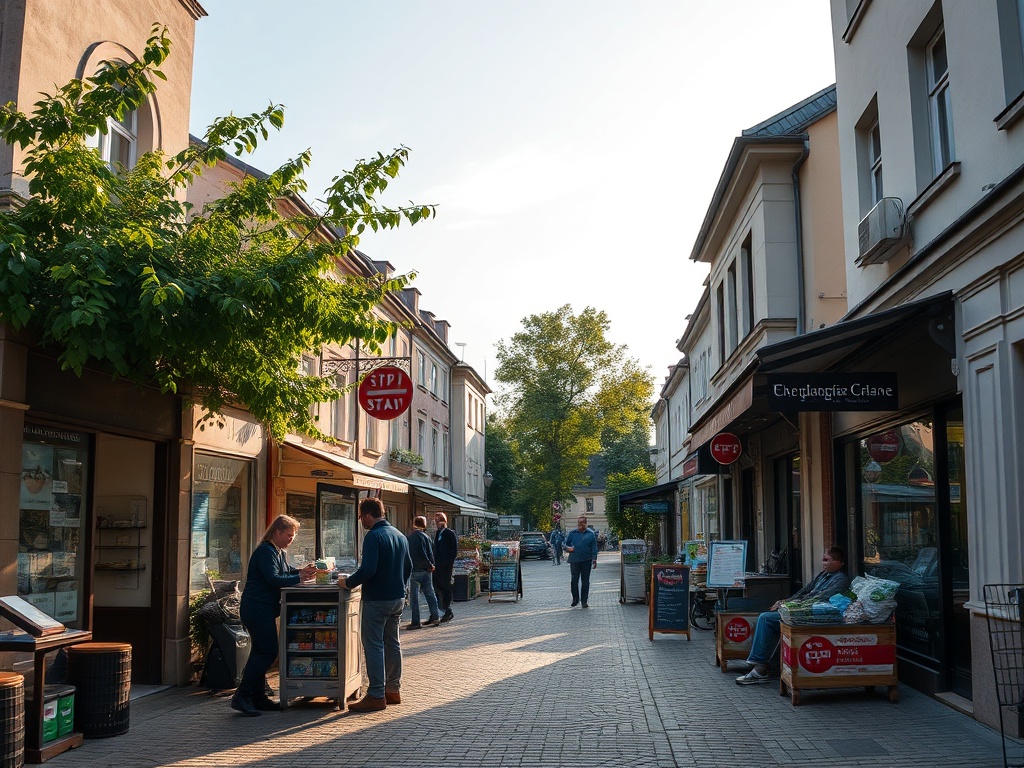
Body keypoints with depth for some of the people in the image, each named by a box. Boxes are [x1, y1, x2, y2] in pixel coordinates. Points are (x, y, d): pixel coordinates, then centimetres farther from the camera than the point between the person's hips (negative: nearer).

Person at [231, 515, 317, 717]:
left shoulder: (280, 553, 17)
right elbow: (273, 579, -23)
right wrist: (299, 577, -20)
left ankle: (258, 697, 18)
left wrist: (303, 571, -3)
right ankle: (242, 696, -8)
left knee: (262, 652, 12)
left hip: (265, 609, 10)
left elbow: (287, 572, 15)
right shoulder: (265, 552, -15)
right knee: (267, 651, -11)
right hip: (257, 608, -10)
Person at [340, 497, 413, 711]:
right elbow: (408, 568, 17)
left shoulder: (373, 537, -17)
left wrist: (347, 583, -12)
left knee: (373, 646, -3)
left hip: (377, 599, -9)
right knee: (392, 643, 16)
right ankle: (393, 689, 24)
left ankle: (376, 696, -2)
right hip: (398, 598, 9)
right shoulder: (400, 535, 11)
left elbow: (368, 570, -25)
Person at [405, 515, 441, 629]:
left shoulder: (408, 538, -7)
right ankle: (435, 617, 14)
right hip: (426, 570, 3)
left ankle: (416, 622, 0)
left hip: (415, 570, -3)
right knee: (430, 593, 12)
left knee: (414, 596, 1)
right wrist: (431, 565, 9)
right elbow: (431, 553, -1)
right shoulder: (426, 537, 0)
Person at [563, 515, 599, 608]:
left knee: (585, 581, 4)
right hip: (574, 560, 1)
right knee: (574, 580, 2)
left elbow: (594, 548, 5)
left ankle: (584, 601, 12)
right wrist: (567, 548, -9)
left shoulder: (590, 534, 5)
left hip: (586, 561, -1)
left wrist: (594, 559, -3)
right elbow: (564, 544, 12)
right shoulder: (572, 533, 7)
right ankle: (575, 600, 15)